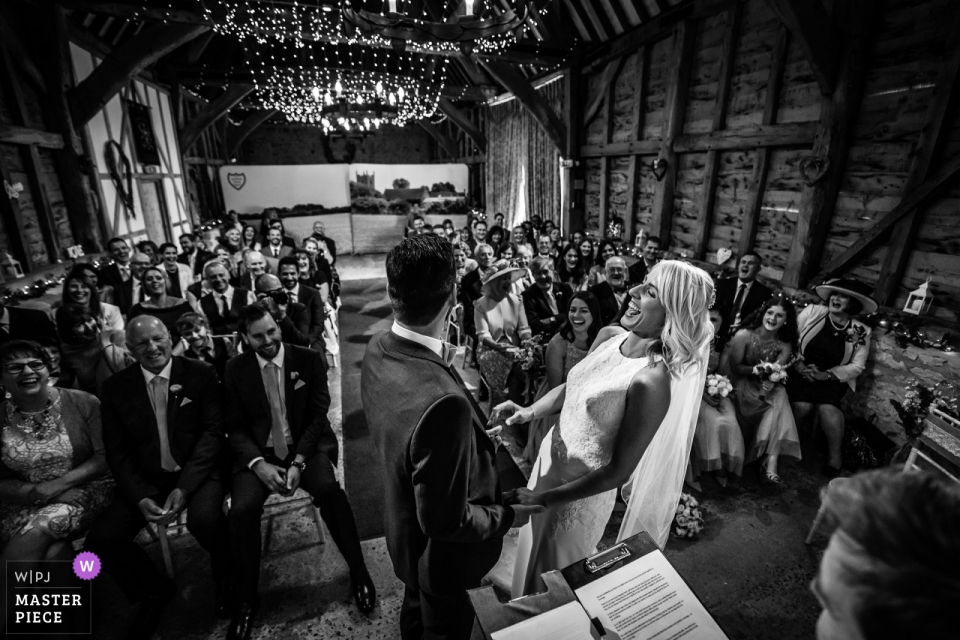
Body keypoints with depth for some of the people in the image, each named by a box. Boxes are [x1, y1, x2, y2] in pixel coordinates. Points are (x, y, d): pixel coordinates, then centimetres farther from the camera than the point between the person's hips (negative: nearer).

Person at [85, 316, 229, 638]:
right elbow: (117, 450, 2)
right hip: (145, 478, 4)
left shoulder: (201, 374, -6)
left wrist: (184, 487, -19)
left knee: (204, 519, -30)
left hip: (198, 470, -3)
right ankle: (155, 589, 19)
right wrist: (140, 497, -12)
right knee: (100, 541, -13)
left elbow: (213, 431, -9)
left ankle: (226, 576, 6)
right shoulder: (116, 387, 1)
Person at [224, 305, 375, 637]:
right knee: (241, 511, -23)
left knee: (329, 489, -30)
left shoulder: (309, 360, -5)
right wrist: (259, 463, -15)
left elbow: (318, 417, -5)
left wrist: (298, 462, -17)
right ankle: (247, 599, 4)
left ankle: (358, 571, -8)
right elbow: (235, 427, 2)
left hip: (306, 446, -2)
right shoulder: (235, 369, 1)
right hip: (259, 453, 2)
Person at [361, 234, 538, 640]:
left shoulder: (379, 349, -17)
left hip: (403, 528, 7)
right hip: (441, 554, -7)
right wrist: (508, 516, -15)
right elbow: (444, 522, -31)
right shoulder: (442, 402, -44)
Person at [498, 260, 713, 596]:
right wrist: (530, 411, -9)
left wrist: (542, 498, -20)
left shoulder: (652, 380, -30)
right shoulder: (609, 337, -7)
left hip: (581, 490, -7)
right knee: (533, 554, 32)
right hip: (550, 459, 7)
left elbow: (618, 472, -24)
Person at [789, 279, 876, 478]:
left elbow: (857, 366, -1)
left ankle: (835, 454, -4)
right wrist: (797, 363, -16)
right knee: (803, 406, -25)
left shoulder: (860, 332, -3)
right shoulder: (812, 312, -6)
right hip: (801, 372, 0)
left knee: (827, 407, -28)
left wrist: (827, 375, -15)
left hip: (832, 379, 1)